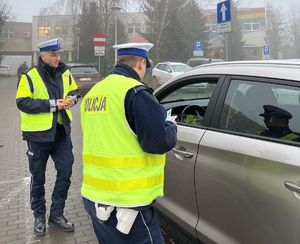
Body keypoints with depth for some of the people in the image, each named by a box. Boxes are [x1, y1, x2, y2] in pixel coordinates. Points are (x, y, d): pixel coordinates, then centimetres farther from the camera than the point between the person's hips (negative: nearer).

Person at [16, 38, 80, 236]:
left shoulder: (65, 73, 4)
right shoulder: (30, 77, -10)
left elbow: (74, 91, 16)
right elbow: (23, 103, -16)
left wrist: (72, 98, -8)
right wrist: (52, 104, -22)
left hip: (61, 131, 4)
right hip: (39, 133, -4)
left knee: (65, 172, 5)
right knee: (38, 178, 10)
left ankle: (57, 214, 23)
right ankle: (39, 216, 30)